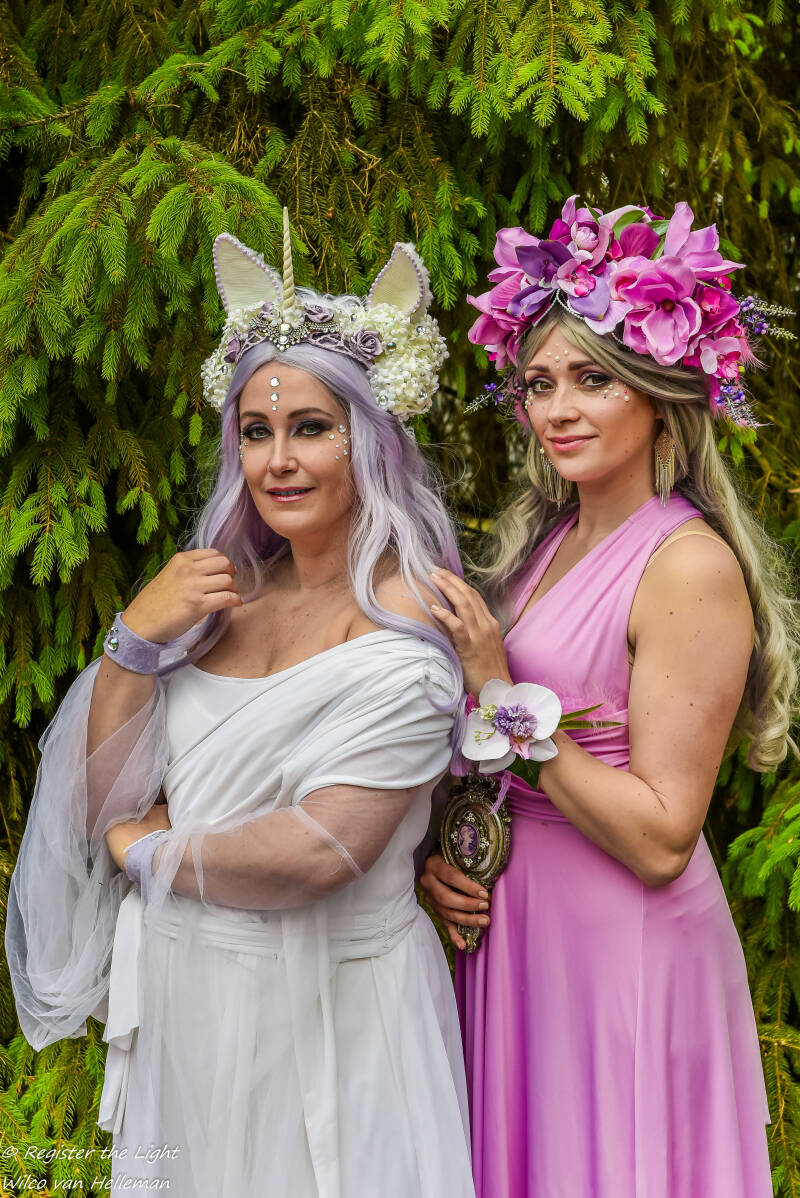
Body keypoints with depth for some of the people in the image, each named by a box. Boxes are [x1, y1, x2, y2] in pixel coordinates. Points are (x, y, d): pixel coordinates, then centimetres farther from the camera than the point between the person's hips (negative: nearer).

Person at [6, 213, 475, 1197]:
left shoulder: (406, 621, -17)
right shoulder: (223, 595, 2)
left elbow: (313, 857, -24)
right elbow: (106, 803, 2)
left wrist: (150, 851, -8)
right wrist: (135, 641, -12)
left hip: (322, 1005, -6)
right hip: (181, 999, 6)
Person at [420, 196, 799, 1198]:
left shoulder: (692, 567, -17)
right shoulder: (543, 537, 5)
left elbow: (660, 839, -21)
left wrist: (499, 693, -20)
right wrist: (436, 854, -5)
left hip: (624, 952, -7)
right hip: (509, 922, 7)